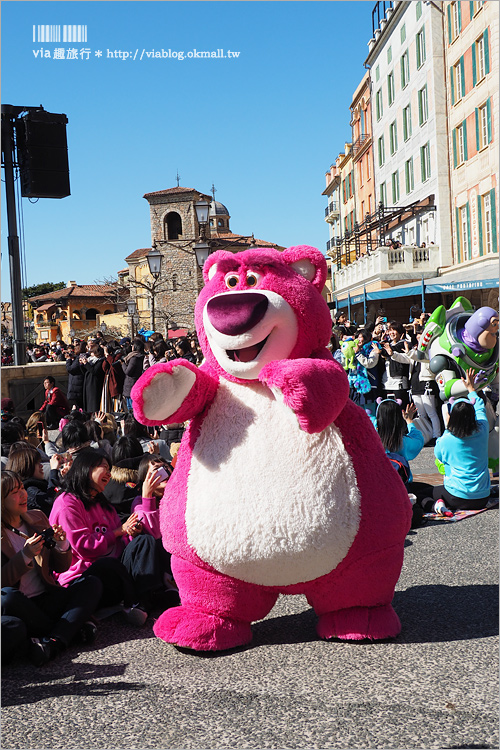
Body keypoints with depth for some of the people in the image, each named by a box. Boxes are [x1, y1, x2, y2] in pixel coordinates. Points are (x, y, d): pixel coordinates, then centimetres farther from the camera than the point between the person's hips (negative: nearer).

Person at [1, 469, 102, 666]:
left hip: (46, 600, 5)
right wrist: (25, 556, -21)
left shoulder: (37, 518, 10)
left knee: (91, 583, -15)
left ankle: (52, 642, -34)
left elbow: (61, 568, 13)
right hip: (18, 605, -5)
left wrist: (61, 545, -8)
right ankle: (73, 628, -18)